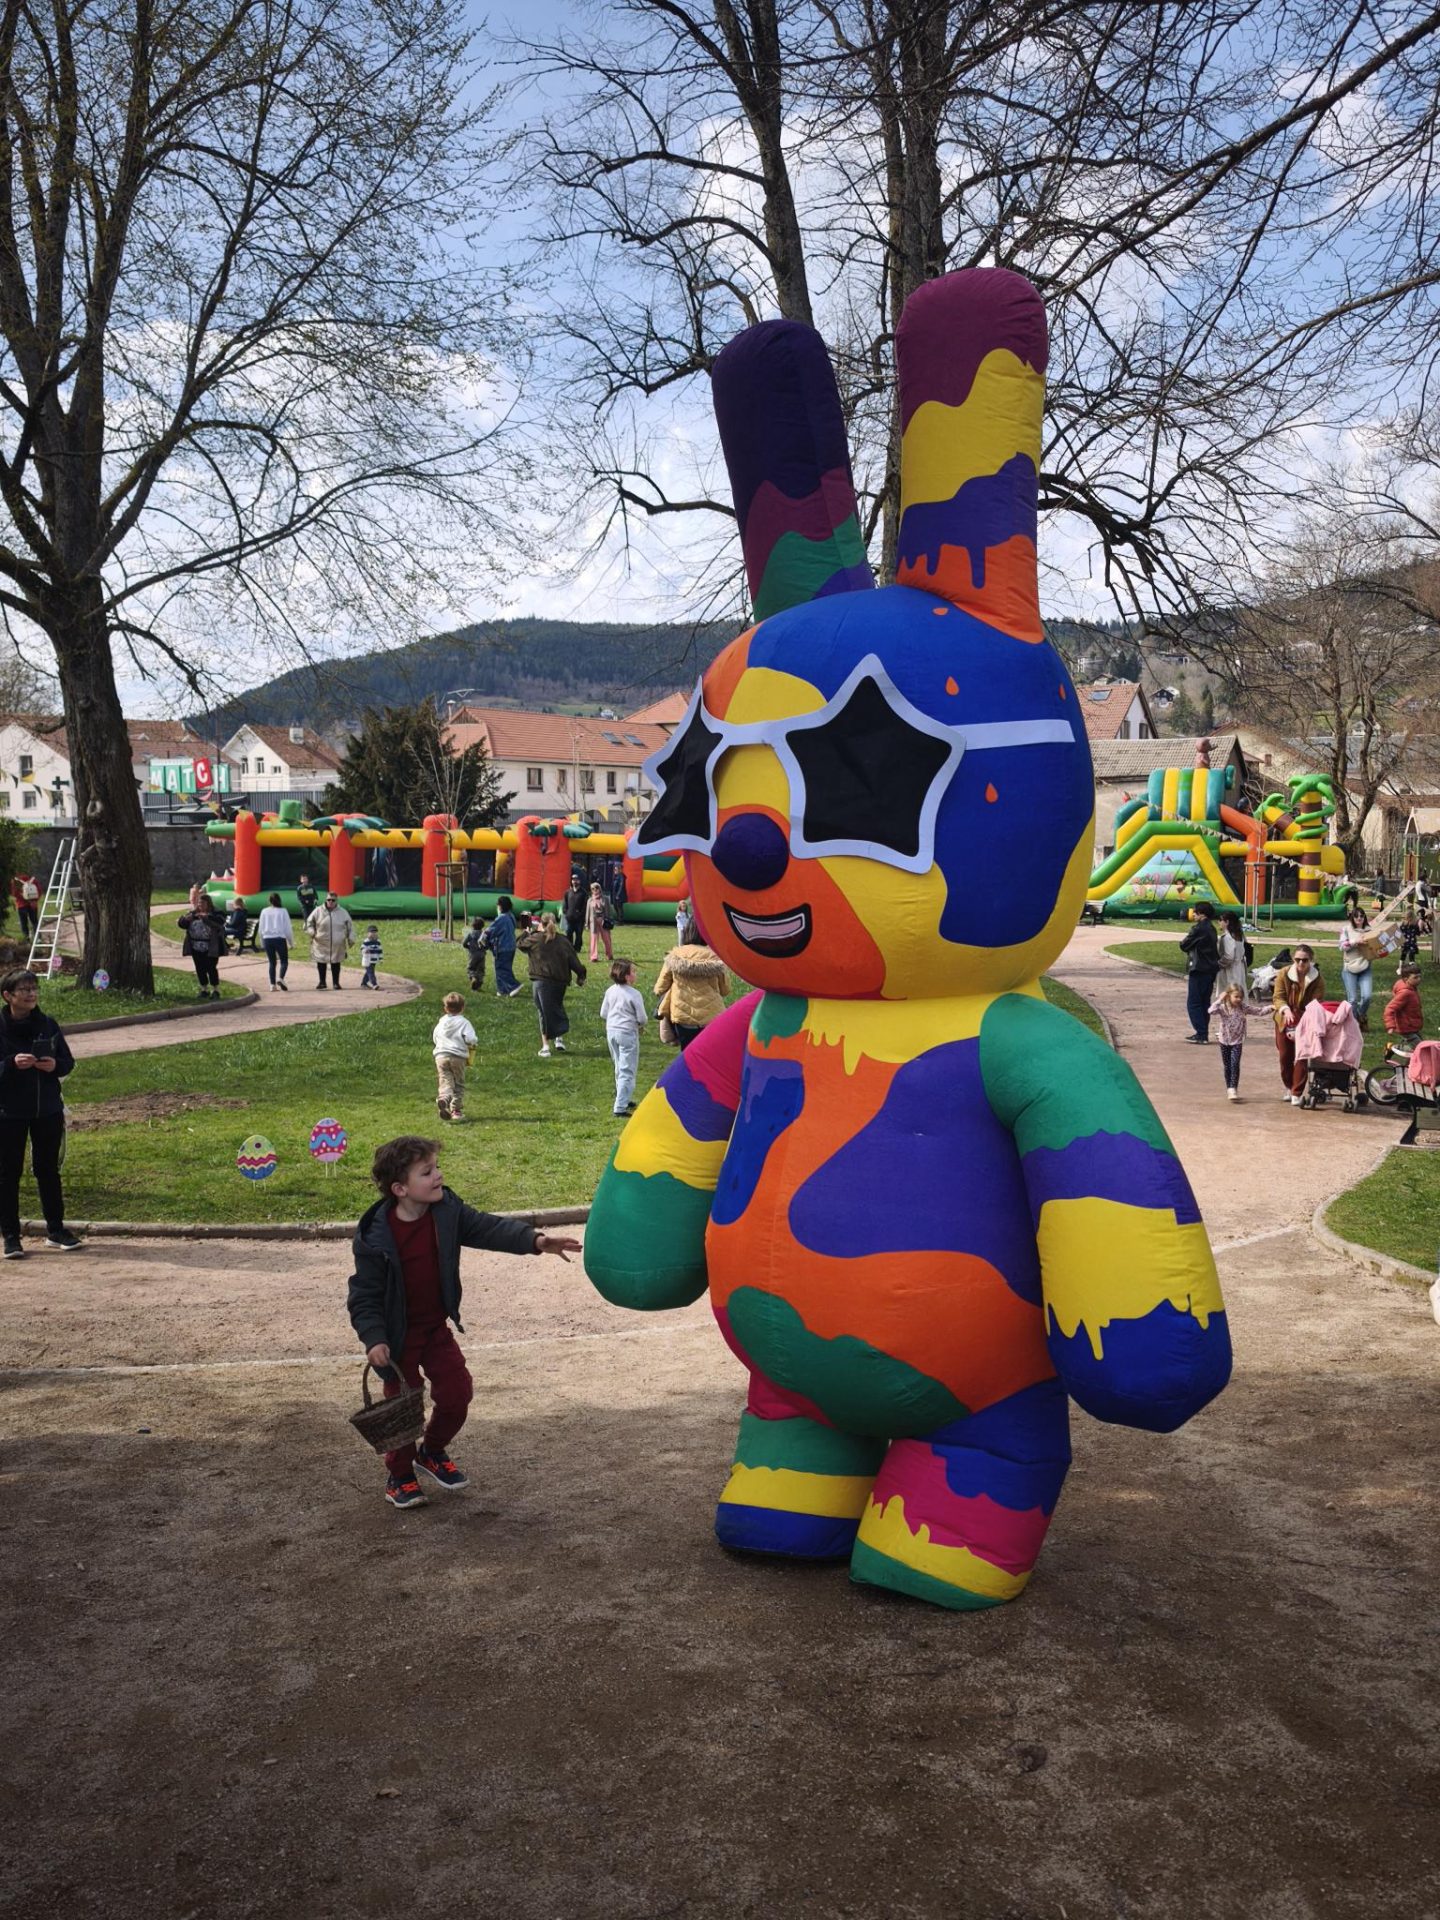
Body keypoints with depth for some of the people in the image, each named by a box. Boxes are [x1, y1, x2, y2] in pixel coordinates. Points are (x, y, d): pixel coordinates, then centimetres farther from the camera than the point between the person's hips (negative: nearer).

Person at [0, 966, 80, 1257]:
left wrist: (55, 1065, -12)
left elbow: (68, 1061, 8)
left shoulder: (47, 1025, 3)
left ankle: (56, 1230, 21)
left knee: (48, 1170, 11)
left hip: (47, 1110, 3)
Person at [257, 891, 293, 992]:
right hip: (280, 938, -3)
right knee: (284, 961, 6)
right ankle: (281, 979, -19)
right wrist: (291, 941, 8)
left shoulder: (264, 911, 3)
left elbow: (261, 928, 9)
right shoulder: (283, 911, -5)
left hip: (267, 939, 3)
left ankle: (272, 985, 8)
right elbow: (288, 928, -2)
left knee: (272, 962, 13)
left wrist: (262, 942, 18)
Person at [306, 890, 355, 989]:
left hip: (337, 945, 0)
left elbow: (350, 926, 10)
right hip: (321, 944, 0)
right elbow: (309, 923, 5)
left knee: (336, 963, 6)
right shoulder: (318, 911, 0)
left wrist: (351, 939, 2)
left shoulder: (343, 912, 4)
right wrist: (312, 932, -13)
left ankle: (336, 983, 18)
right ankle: (321, 982, 20)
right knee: (321, 963, 5)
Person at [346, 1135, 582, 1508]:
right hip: (398, 1335, -5)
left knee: (457, 1393, 5)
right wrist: (373, 1338, -24)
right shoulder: (374, 1236, -21)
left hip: (437, 1327, 5)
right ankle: (399, 1474, 28)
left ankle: (433, 1452, 34)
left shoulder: (447, 1211, -9)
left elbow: (488, 1228, -16)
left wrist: (535, 1239, -30)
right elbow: (364, 1294, -15)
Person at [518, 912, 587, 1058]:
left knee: (544, 1011, 0)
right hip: (560, 981, 3)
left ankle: (545, 1046, -3)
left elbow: (521, 944, 15)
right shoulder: (563, 940, 5)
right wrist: (581, 976, 8)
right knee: (557, 1008, 22)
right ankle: (559, 1039, 19)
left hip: (541, 981, -3)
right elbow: (573, 959, 3)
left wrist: (526, 933, 33)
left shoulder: (534, 939, -3)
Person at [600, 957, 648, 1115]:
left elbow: (603, 1014, 7)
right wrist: (640, 1024, 9)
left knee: (619, 1069, 21)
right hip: (628, 1033, -7)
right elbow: (642, 1018, -13)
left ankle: (624, 1100, 32)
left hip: (611, 1031, 7)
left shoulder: (610, 991, 2)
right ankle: (620, 1106, -9)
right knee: (627, 1071, -3)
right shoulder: (635, 994, -16)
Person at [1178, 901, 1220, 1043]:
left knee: (1193, 1003, -5)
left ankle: (1201, 1035, -9)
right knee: (1204, 1003, 15)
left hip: (1199, 970, -9)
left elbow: (1184, 946, -11)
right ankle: (1203, 1033, 19)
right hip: (1210, 969, 9)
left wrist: (1183, 943, 10)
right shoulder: (1210, 928, 12)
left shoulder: (1198, 929, -16)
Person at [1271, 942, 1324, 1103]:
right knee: (1285, 1057, 10)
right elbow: (1278, 996, -10)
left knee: (1302, 1058, -7)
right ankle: (1289, 1087, 32)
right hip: (1284, 1021, 2)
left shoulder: (1317, 980, -11)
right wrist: (1285, 1009, -34)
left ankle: (1296, 1094, 0)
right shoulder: (1284, 973, -7)